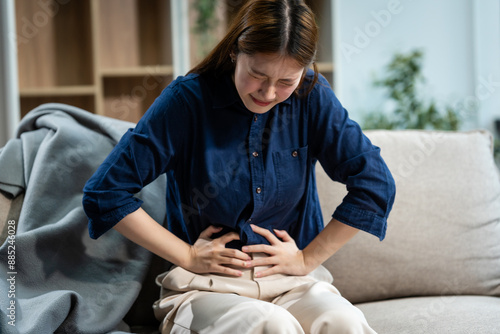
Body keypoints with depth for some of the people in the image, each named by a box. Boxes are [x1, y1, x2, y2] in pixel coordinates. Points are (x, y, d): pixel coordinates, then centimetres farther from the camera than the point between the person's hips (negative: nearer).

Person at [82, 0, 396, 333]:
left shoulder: (312, 96, -1)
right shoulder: (188, 99, -8)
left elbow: (375, 184, 1)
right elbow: (105, 192, -8)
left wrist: (308, 258, -1)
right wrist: (187, 256, -5)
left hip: (291, 283, 2)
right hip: (206, 287, -2)